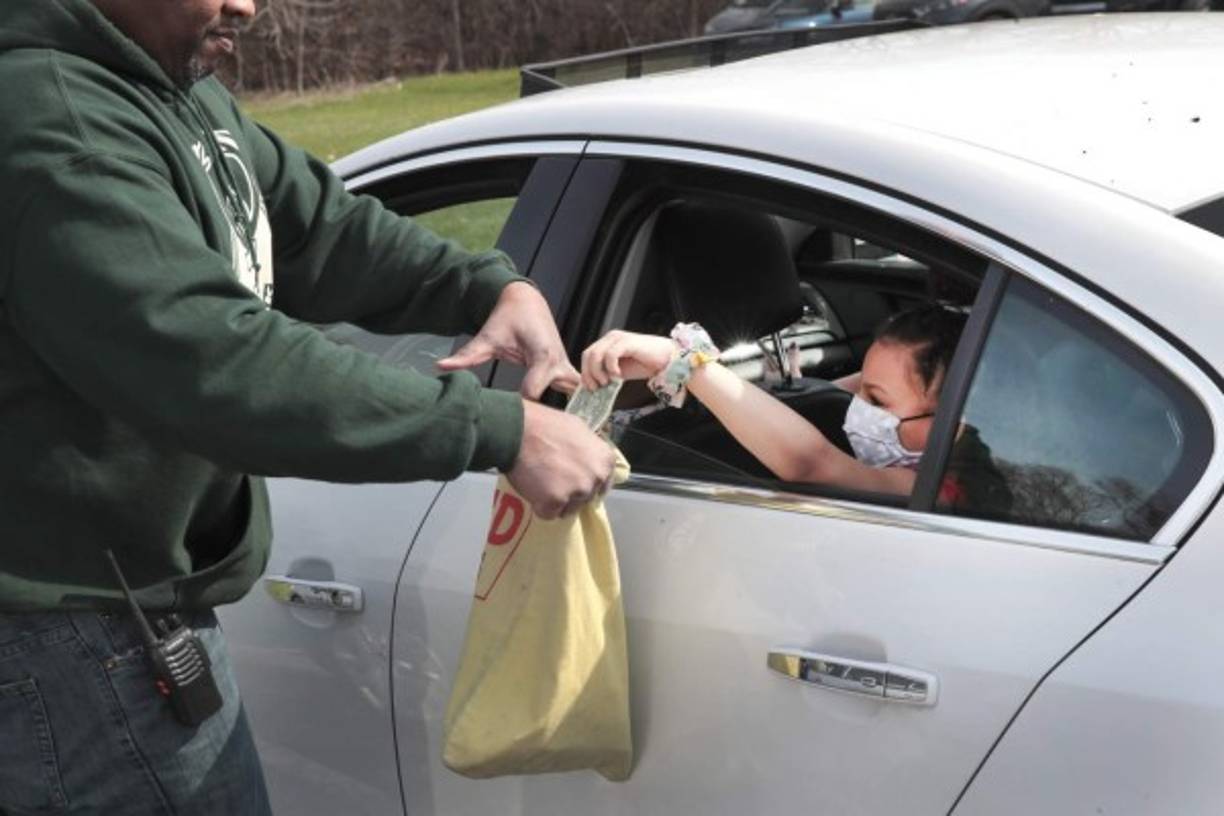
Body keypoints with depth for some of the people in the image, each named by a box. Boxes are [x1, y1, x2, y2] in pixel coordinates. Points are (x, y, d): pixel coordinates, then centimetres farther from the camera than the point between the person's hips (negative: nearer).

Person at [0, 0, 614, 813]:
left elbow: (318, 225, 8)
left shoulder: (183, 92, 8)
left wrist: (498, 289, -10)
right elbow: (220, 363, -35)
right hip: (77, 643, -10)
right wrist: (502, 431, -34)